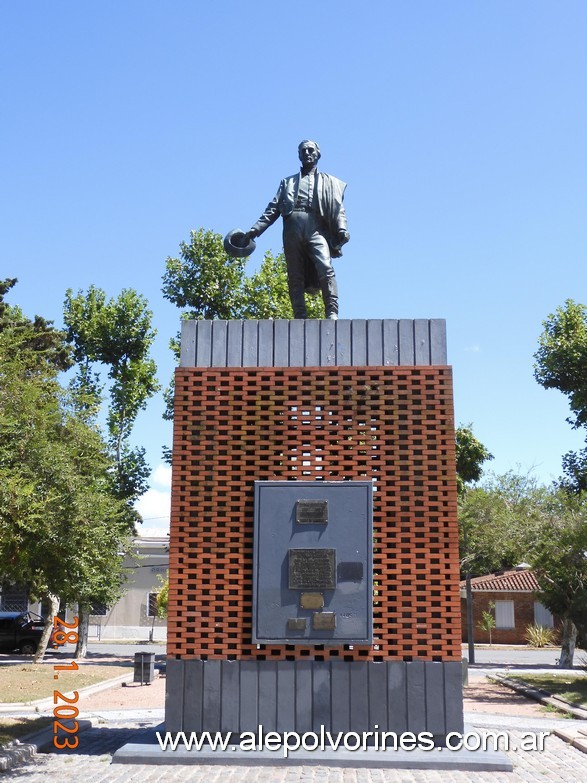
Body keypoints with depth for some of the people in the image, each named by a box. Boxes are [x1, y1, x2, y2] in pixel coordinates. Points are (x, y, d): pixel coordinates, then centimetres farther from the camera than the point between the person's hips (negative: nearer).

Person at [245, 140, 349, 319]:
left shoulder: (329, 182, 25)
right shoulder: (288, 182, 29)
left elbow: (338, 209, 12)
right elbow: (273, 208, 20)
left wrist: (342, 229, -8)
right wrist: (256, 229, 6)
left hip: (316, 227, -2)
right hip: (292, 228, 2)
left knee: (325, 268, -22)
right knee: (295, 276, -6)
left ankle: (332, 313, -26)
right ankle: (300, 317, -8)